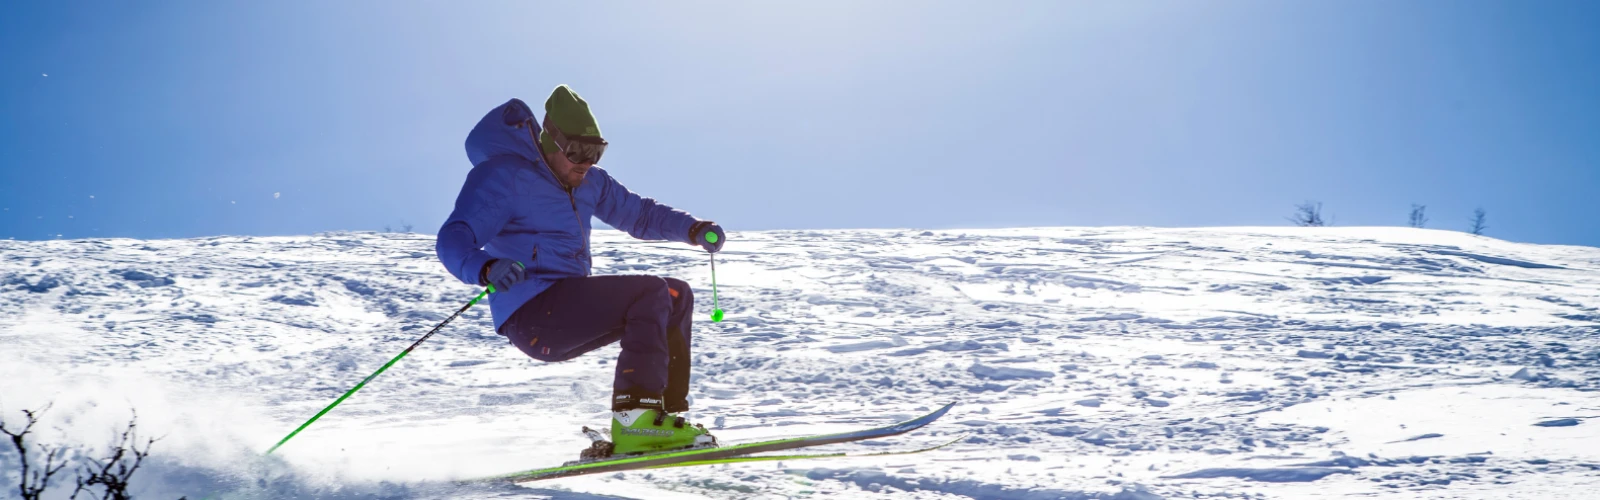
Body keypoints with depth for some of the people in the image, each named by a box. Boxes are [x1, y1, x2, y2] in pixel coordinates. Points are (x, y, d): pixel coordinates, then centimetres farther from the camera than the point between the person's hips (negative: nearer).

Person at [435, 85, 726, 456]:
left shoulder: (587, 181, 14)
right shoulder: (503, 176, -10)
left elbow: (638, 213, 23)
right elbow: (453, 240, -20)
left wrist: (695, 230, 6)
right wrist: (487, 270, -42)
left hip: (571, 313, 9)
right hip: (532, 316, -9)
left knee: (677, 295, 7)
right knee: (651, 294, -21)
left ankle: (666, 413, 3)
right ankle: (634, 423, -26)